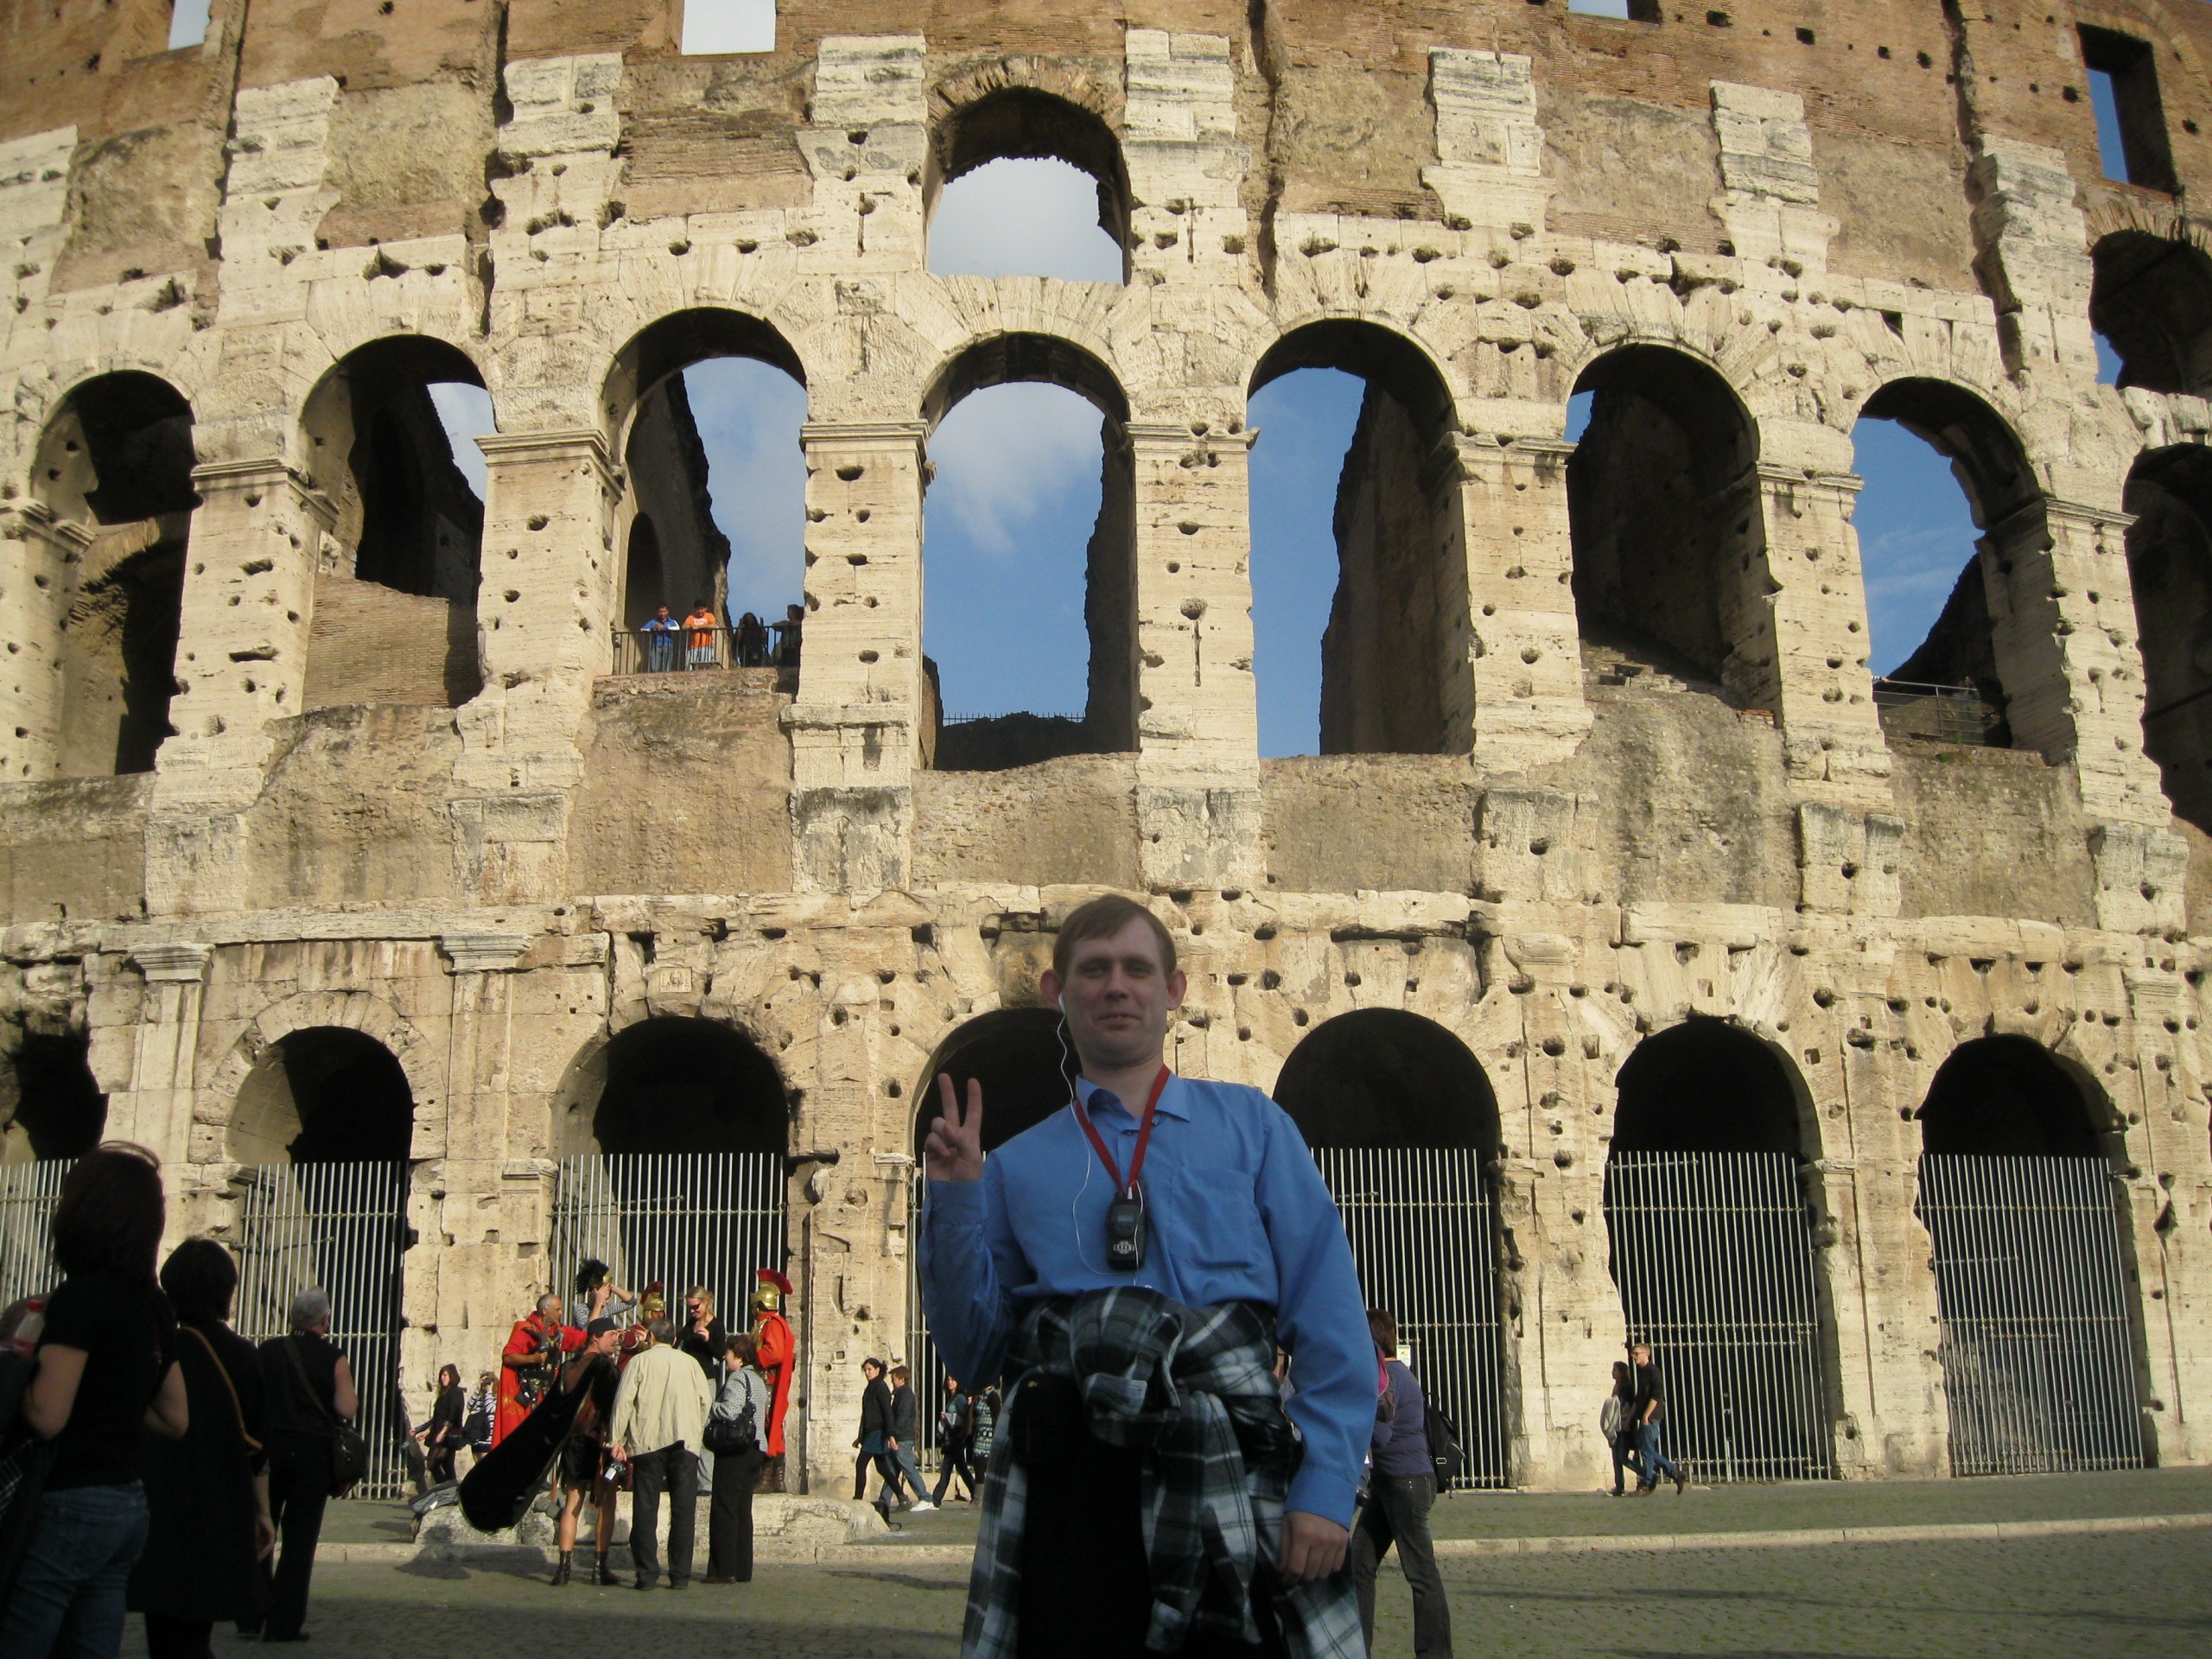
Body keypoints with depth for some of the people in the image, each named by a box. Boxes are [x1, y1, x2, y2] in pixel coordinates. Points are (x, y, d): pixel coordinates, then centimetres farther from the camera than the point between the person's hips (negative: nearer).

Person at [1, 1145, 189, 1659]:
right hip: (129, 1505, 8)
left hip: (68, 1504, -8)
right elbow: (175, 1420, 17)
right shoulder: (154, 1307, 12)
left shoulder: (80, 1297, -12)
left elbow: (47, 1416, -17)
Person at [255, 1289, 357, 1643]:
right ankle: (284, 1624, 3)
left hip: (268, 1445, 2)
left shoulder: (267, 1351, 1)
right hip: (312, 1450, -2)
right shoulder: (334, 1358, -6)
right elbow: (347, 1409, -10)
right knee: (300, 1538, 4)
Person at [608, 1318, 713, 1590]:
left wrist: (616, 1440, -2)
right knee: (683, 1509, 3)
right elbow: (706, 1401, 8)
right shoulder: (690, 1363, 11)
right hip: (685, 1442, 1)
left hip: (647, 1442, -1)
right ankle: (680, 1575, 2)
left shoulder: (639, 1361, 5)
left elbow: (624, 1401, -4)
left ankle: (647, 1574, 2)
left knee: (645, 1509, 4)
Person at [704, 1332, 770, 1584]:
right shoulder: (759, 1379, 16)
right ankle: (743, 1570, 10)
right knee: (743, 1510, 10)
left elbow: (729, 1412, -23)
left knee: (724, 1509, -4)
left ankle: (724, 1570, -4)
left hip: (734, 1451, -9)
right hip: (754, 1448, 9)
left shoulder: (737, 1378, -11)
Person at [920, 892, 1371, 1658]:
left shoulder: (1252, 1124, 9)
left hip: (1229, 1481, -1)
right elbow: (973, 1350, 11)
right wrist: (954, 1204, 0)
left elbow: (1331, 1319, 2)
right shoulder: (1016, 1164, 13)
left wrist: (1328, 1488, -9)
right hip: (1068, 1488, 1)